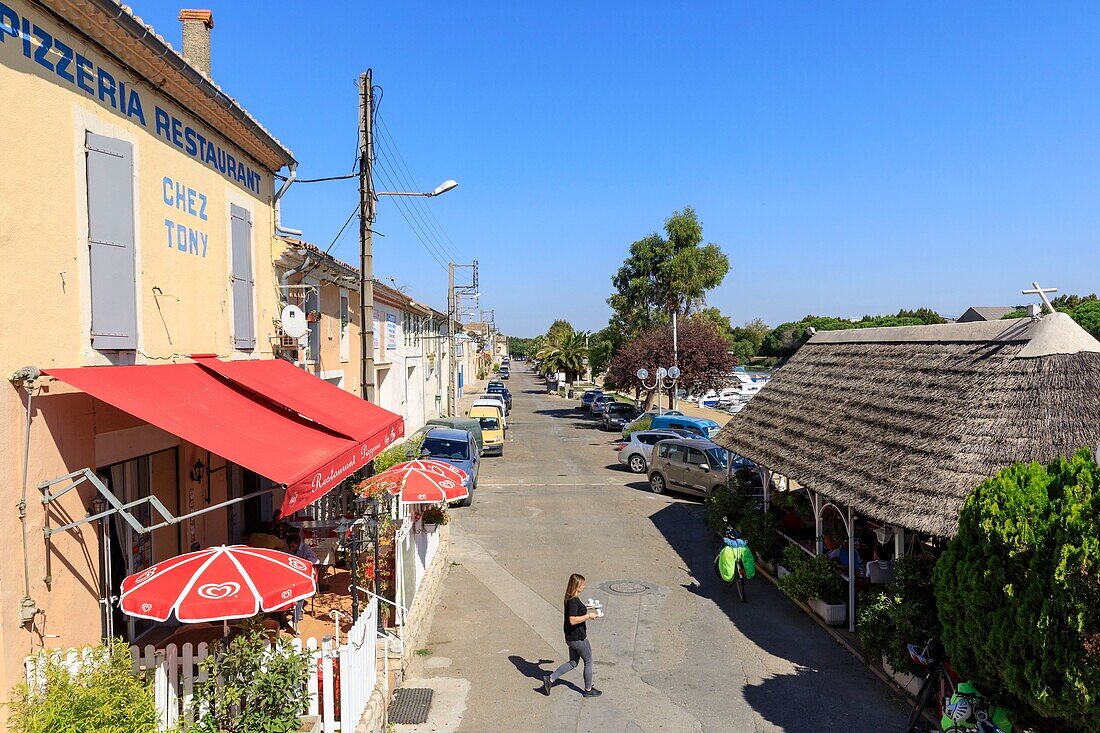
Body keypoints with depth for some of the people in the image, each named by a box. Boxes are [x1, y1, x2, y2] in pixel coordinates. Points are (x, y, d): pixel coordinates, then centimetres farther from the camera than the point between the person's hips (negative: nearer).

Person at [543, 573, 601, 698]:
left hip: (571, 637, 9)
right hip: (578, 638, -9)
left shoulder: (569, 599, 5)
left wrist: (585, 607, 17)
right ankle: (588, 690, 26)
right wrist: (589, 615, -25)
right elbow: (573, 620, -30)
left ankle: (550, 679, 15)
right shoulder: (573, 601, -25)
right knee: (588, 662, 11)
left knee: (573, 663, 20)